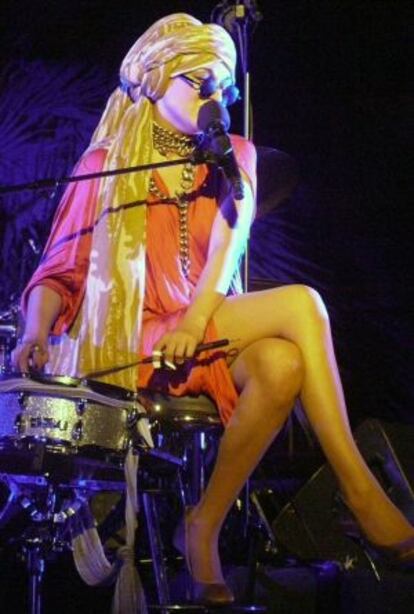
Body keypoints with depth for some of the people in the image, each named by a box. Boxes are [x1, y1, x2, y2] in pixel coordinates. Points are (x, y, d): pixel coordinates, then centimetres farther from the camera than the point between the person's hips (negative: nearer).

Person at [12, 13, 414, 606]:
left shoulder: (233, 157, 13)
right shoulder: (106, 164, 5)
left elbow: (232, 236, -6)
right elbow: (61, 269, 0)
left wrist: (198, 317, -25)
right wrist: (38, 332, -23)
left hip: (211, 332, 4)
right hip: (134, 339, -4)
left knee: (282, 365, -35)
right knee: (301, 303, -28)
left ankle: (205, 525, -22)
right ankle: (360, 492, -29)